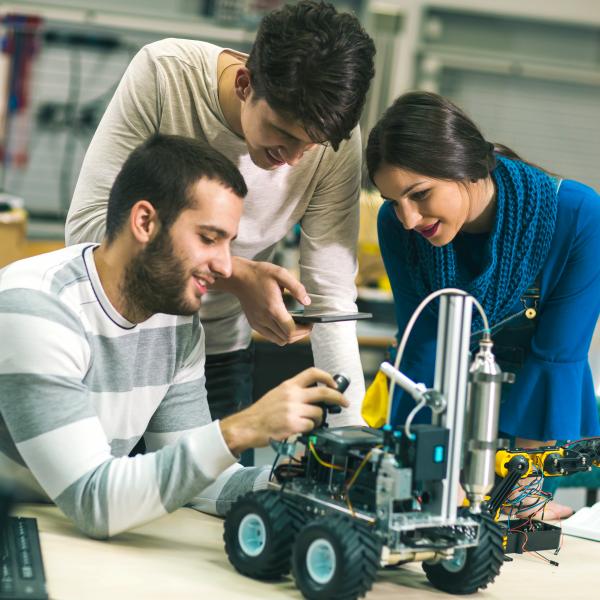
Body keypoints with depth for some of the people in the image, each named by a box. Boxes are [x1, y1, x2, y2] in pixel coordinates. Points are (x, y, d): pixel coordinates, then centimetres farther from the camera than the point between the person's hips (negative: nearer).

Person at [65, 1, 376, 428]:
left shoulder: (337, 143, -19)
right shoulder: (163, 73, -25)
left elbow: (330, 300, -16)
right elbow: (89, 225, -28)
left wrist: (351, 426, -25)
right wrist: (236, 275, -35)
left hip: (221, 350, 2)